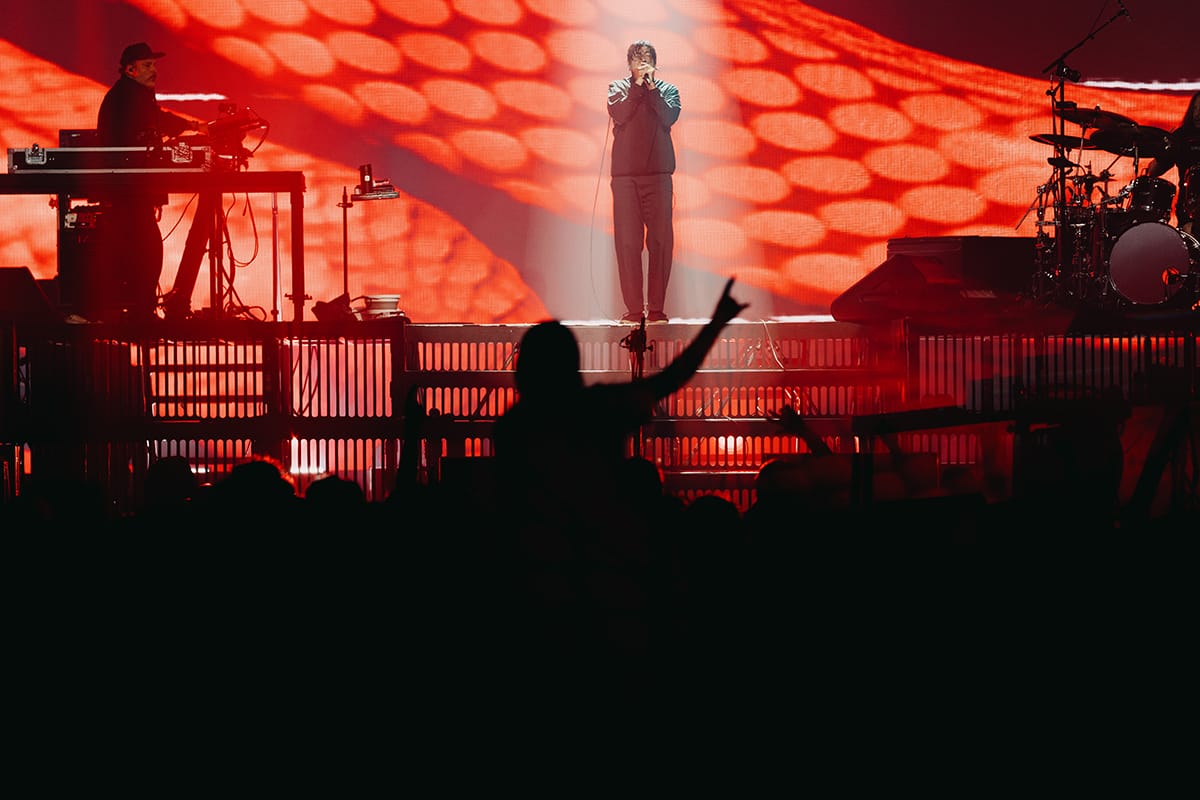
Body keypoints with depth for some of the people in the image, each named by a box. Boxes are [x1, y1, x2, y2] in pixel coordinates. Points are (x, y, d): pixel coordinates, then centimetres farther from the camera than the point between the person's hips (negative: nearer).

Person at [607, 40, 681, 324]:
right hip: (625, 174, 0)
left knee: (661, 240, -5)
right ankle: (633, 308, -4)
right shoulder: (618, 88, 14)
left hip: (658, 173, 0)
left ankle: (656, 308, -3)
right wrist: (638, 85, -5)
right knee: (627, 241, -5)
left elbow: (669, 117, -5)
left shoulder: (667, 90, 15)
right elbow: (619, 114, -6)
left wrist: (651, 87, -4)